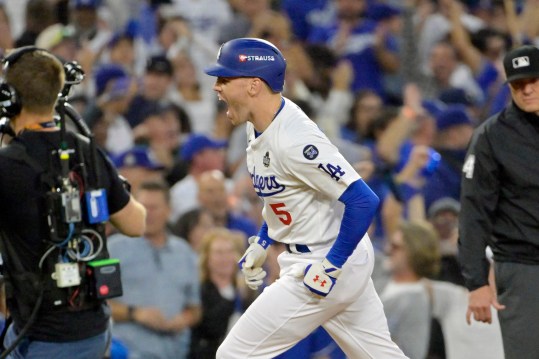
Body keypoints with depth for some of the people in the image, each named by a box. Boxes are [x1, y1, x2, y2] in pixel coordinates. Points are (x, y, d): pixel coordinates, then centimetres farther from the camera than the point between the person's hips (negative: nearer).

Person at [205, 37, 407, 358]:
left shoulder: (294, 140, -26)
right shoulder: (261, 122, 3)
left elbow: (364, 201, -28)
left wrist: (330, 267, -25)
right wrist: (261, 244, 16)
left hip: (332, 263, -10)